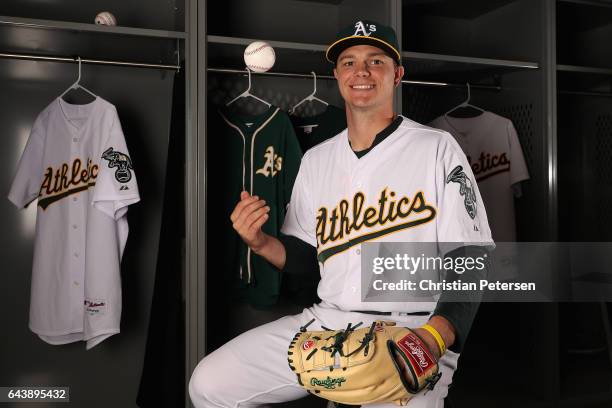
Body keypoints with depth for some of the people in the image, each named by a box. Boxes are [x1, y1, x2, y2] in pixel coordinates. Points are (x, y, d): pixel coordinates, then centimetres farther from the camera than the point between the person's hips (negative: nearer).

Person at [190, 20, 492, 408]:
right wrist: (261, 243, -5)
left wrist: (434, 338, -23)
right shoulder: (315, 160, 12)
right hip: (325, 322, 5)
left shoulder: (437, 148, -3)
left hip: (414, 333, -4)